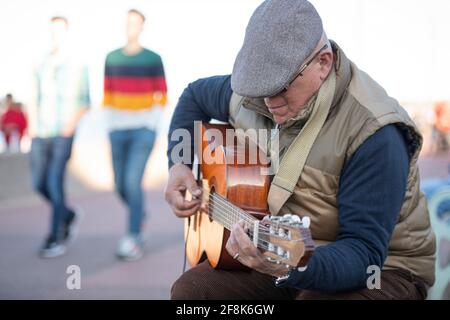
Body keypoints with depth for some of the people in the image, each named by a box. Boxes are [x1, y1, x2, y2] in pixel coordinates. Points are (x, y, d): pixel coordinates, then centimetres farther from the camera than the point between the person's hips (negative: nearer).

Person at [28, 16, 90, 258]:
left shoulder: (77, 66, -3)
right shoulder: (40, 66, 10)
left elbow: (85, 102, 1)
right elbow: (34, 99, 15)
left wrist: (72, 124, -14)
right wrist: (32, 124, 0)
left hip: (63, 135, -5)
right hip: (40, 134, 5)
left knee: (54, 183, -13)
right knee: (39, 183, 5)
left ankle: (57, 238, -4)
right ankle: (67, 215, 30)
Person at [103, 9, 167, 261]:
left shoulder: (154, 59, -3)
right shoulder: (112, 58, 8)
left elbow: (162, 97, -2)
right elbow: (108, 96, 11)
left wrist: (150, 127, -10)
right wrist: (111, 127, 4)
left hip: (143, 130, -4)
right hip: (118, 131, 4)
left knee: (133, 182, -17)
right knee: (122, 186, 6)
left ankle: (134, 241, -9)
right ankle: (140, 213, 39)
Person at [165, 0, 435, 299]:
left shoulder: (373, 132, -26)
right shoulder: (254, 94, -4)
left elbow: (364, 253, -28)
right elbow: (195, 95, 18)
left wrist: (291, 269, -46)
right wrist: (179, 164, 4)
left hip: (382, 266, -6)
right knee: (189, 289, -15)